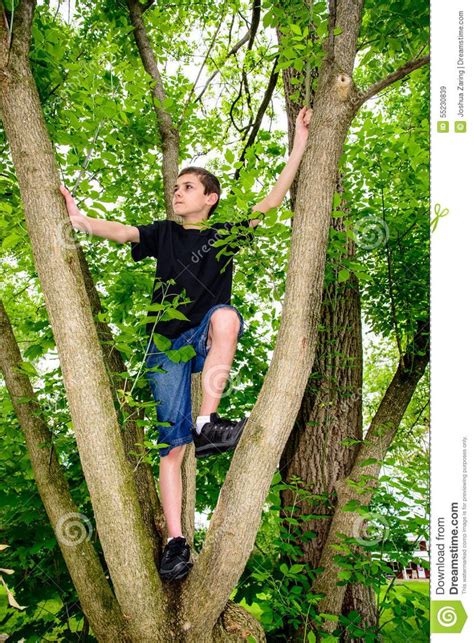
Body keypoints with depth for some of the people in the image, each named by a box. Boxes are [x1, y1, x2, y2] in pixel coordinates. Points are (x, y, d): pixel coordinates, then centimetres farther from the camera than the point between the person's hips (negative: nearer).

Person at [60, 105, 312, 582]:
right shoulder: (164, 234, 12)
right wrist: (80, 220, -27)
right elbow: (122, 233, -7)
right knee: (171, 447, -6)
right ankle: (176, 542, 1)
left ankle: (206, 426, -32)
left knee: (225, 315, -37)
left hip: (207, 341, 0)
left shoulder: (224, 235, 10)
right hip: (166, 346, 1)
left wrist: (299, 143, 4)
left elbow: (273, 199, 6)